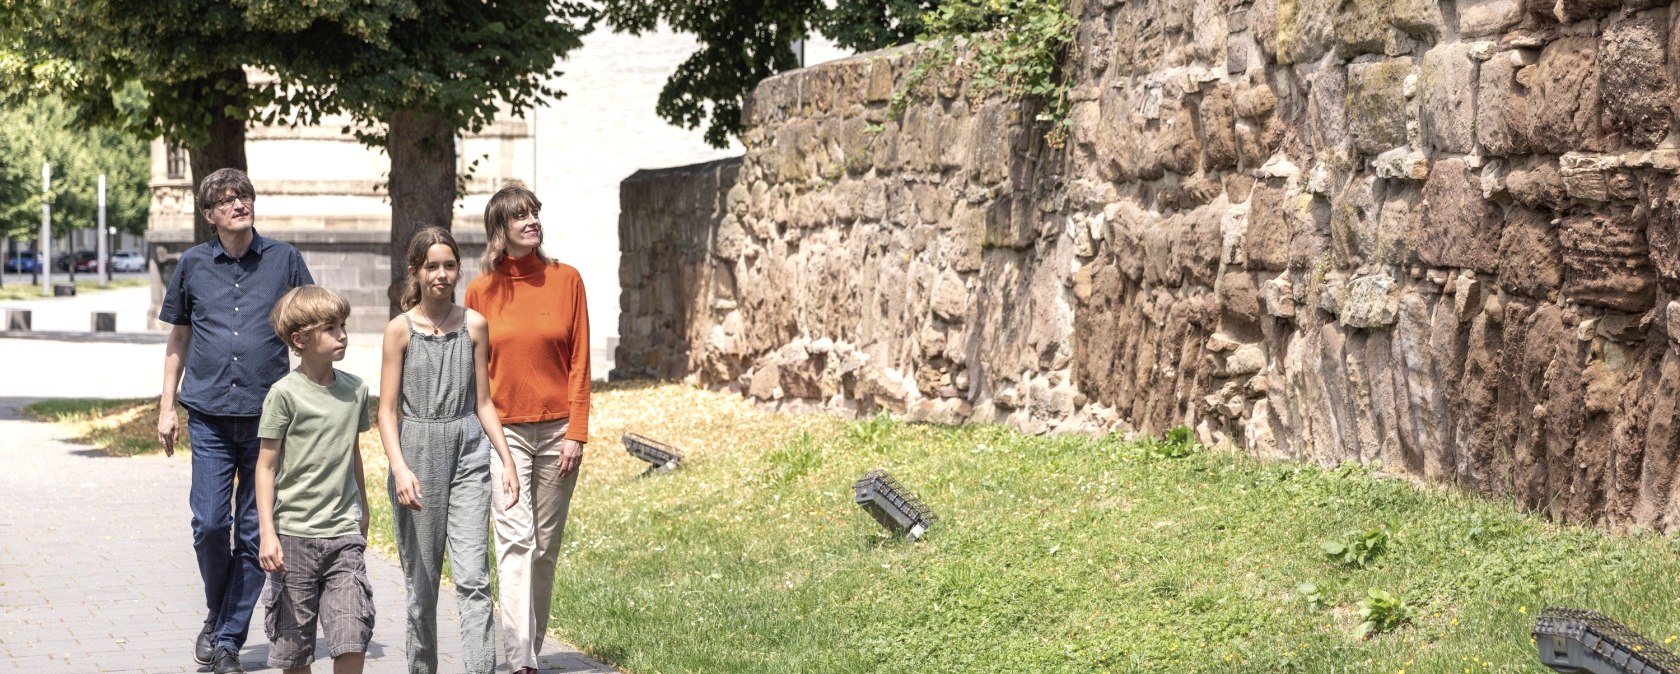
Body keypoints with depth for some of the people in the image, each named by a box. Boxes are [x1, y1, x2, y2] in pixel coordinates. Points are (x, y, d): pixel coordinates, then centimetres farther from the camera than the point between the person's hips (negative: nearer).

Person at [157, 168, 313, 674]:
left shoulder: (284, 260, 4)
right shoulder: (193, 264, 7)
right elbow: (179, 338, 15)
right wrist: (166, 407, 10)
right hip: (210, 416, 0)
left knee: (254, 532, 1)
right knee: (209, 524, -7)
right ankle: (217, 616, 18)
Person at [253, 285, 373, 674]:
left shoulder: (355, 390, 6)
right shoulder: (285, 394, -8)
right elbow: (266, 466, -6)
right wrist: (267, 533, -12)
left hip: (344, 531, 3)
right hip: (295, 534, -3)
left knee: (353, 635, -7)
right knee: (294, 641, 6)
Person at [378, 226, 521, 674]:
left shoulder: (474, 325, 4)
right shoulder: (401, 329, -2)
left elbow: (482, 403, 11)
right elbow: (388, 410, -4)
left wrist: (507, 460, 4)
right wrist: (399, 468, -16)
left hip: (468, 452, 1)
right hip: (417, 453, -1)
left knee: (473, 579, -9)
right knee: (421, 582, 7)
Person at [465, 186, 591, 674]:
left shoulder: (566, 280, 4)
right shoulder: (481, 290, 3)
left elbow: (579, 361, 3)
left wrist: (576, 433, -3)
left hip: (557, 429, 2)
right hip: (503, 430, -2)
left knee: (546, 546, 7)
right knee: (516, 540, -13)